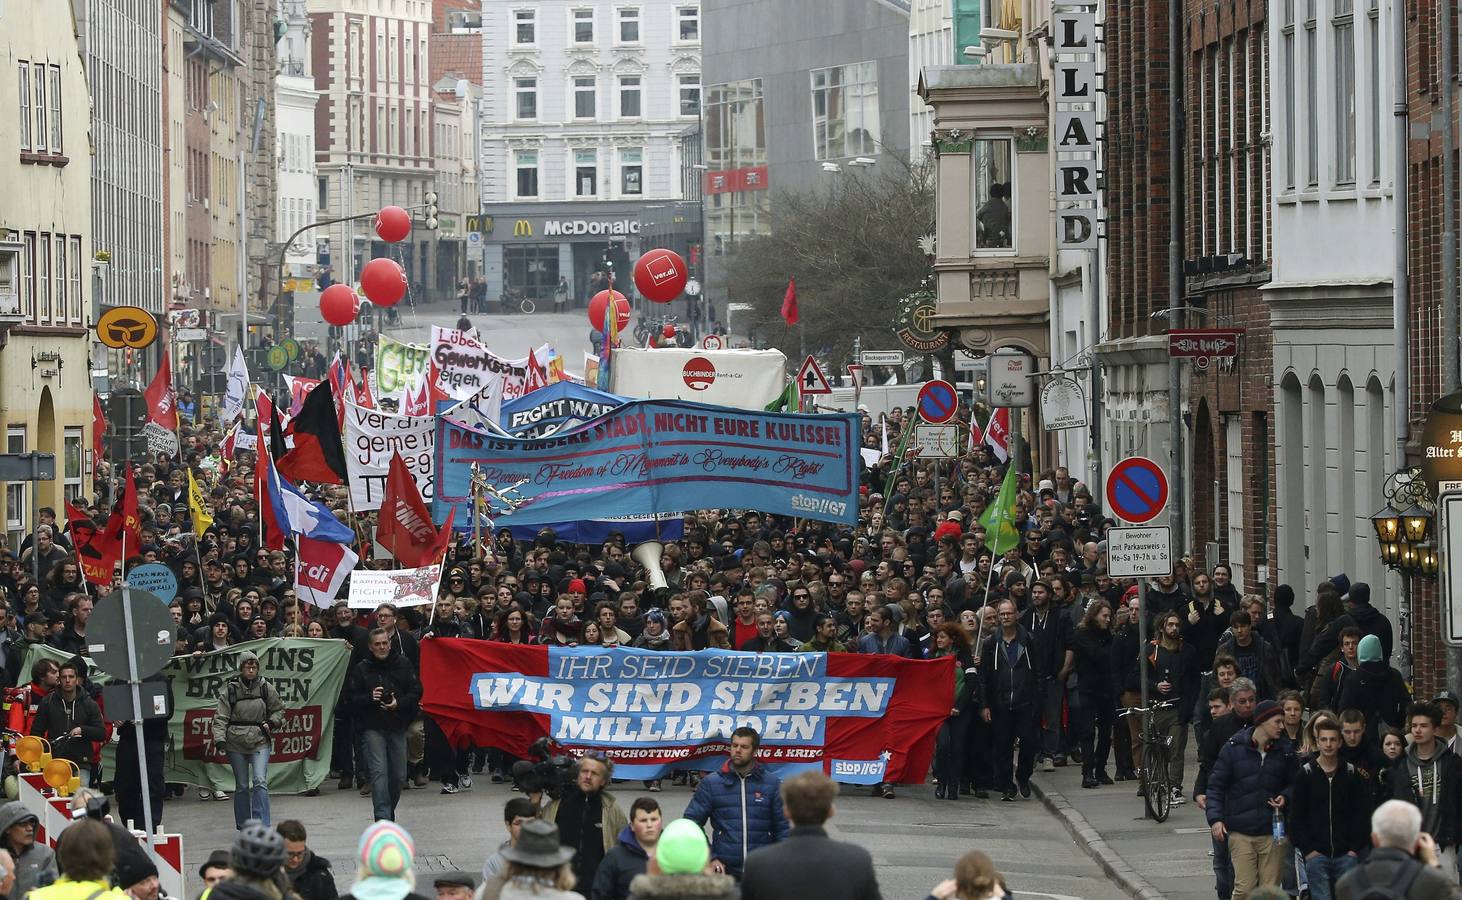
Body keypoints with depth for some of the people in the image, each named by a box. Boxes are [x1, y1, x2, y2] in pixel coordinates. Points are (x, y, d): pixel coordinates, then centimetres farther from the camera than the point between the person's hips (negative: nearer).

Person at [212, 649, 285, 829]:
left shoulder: (266, 688, 3)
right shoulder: (230, 690, -2)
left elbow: (278, 709, 16)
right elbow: (221, 716, -4)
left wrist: (271, 723, -3)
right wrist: (219, 738, -17)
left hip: (260, 742, 0)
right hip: (236, 744, 0)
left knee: (260, 781, -15)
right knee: (241, 786, 7)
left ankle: (261, 825, -17)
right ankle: (243, 825, 19)